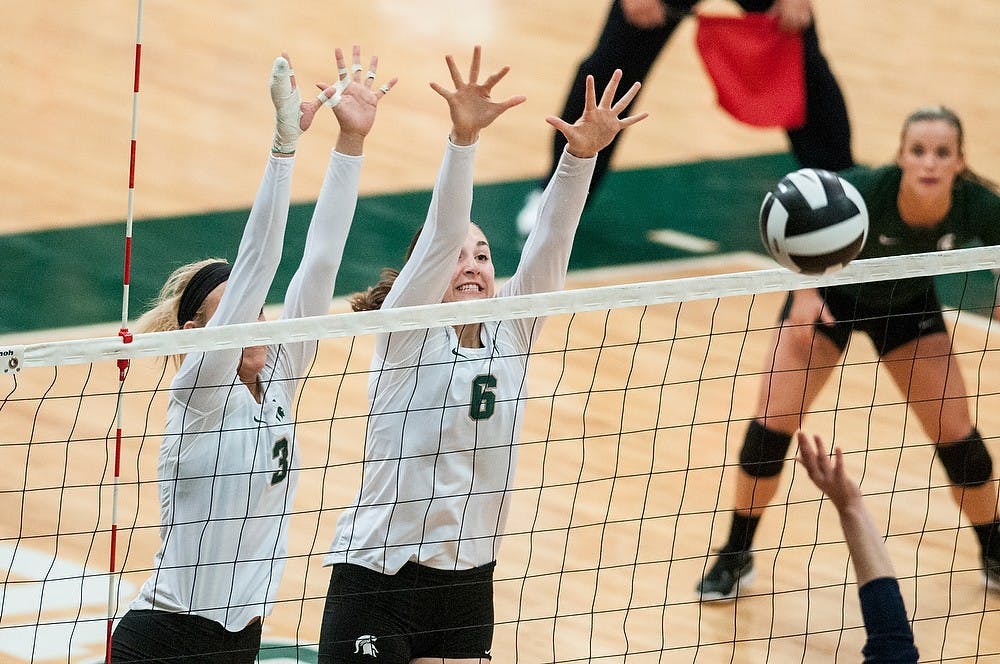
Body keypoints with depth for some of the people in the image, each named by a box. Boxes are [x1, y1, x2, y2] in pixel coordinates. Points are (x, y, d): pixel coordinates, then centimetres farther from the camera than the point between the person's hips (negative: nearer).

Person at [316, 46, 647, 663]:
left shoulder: (509, 333, 7)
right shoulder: (408, 332, -5)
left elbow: (549, 243, -5)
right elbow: (441, 234, -18)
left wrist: (582, 154, -19)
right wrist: (463, 139, -34)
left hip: (466, 583, 5)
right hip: (375, 578, -4)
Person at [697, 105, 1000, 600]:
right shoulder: (865, 191, -39)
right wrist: (804, 291, -28)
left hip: (908, 306, 2)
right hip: (831, 295, -2)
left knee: (958, 438, 0)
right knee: (770, 425, -8)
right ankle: (735, 556, 12)